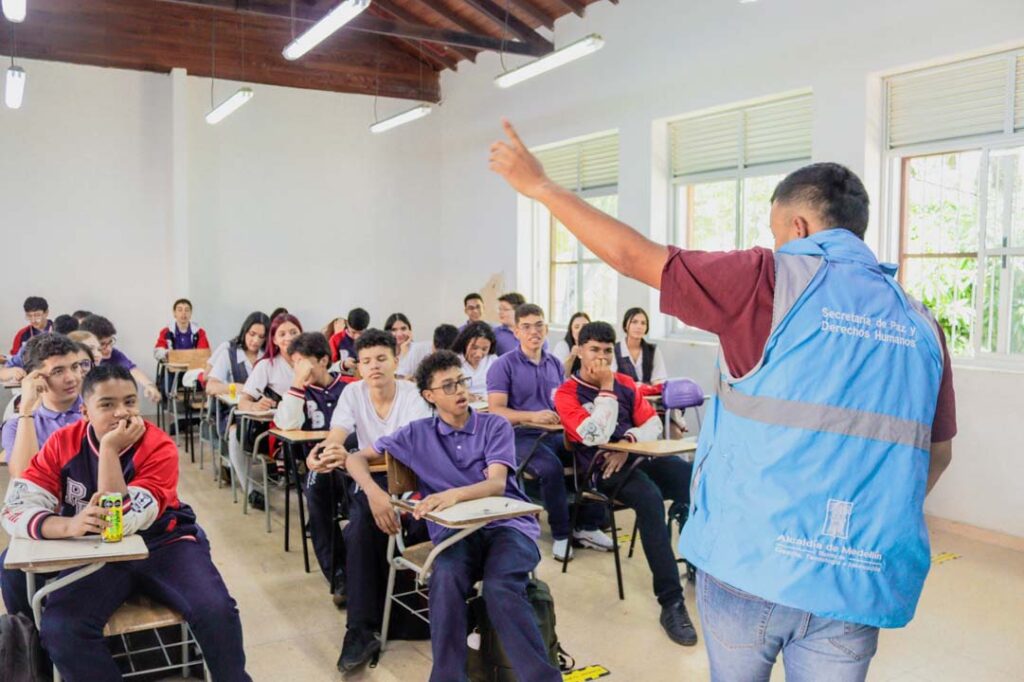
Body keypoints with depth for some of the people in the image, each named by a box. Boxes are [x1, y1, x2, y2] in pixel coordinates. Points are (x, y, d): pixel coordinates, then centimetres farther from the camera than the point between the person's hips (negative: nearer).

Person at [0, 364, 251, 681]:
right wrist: (69, 525, -33)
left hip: (164, 544, -2)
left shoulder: (159, 447, -17)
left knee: (216, 611, -25)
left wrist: (109, 448, -30)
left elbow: (123, 522, -27)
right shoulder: (63, 443, -8)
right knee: (58, 629, -26)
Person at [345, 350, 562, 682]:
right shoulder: (417, 433, 12)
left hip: (509, 523, -1)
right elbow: (357, 458, 15)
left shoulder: (496, 426, 7)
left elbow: (497, 483, -8)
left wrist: (455, 494, -30)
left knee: (500, 587, -33)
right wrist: (374, 493, -8)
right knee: (445, 578, -34)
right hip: (455, 530, 1)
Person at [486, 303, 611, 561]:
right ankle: (561, 534, -13)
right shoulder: (503, 365, -4)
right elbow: (496, 411, -12)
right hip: (521, 436, -6)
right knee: (550, 468, -34)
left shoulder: (555, 363, 15)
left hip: (556, 434, 6)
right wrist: (533, 416, -26)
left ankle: (587, 526, 0)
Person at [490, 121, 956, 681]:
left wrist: (540, 186, 5)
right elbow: (937, 454, 14)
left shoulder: (777, 281, -7)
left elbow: (632, 256, -6)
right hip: (860, 585, 4)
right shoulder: (919, 323, 7)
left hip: (752, 558, -3)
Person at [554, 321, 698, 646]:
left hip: (640, 456, 6)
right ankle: (672, 604, -33)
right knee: (650, 498, -37)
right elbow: (595, 436, -16)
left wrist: (627, 442, -10)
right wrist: (606, 388, -9)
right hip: (602, 468, -5)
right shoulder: (567, 394, 0)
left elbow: (653, 423, 10)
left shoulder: (625, 383, 17)